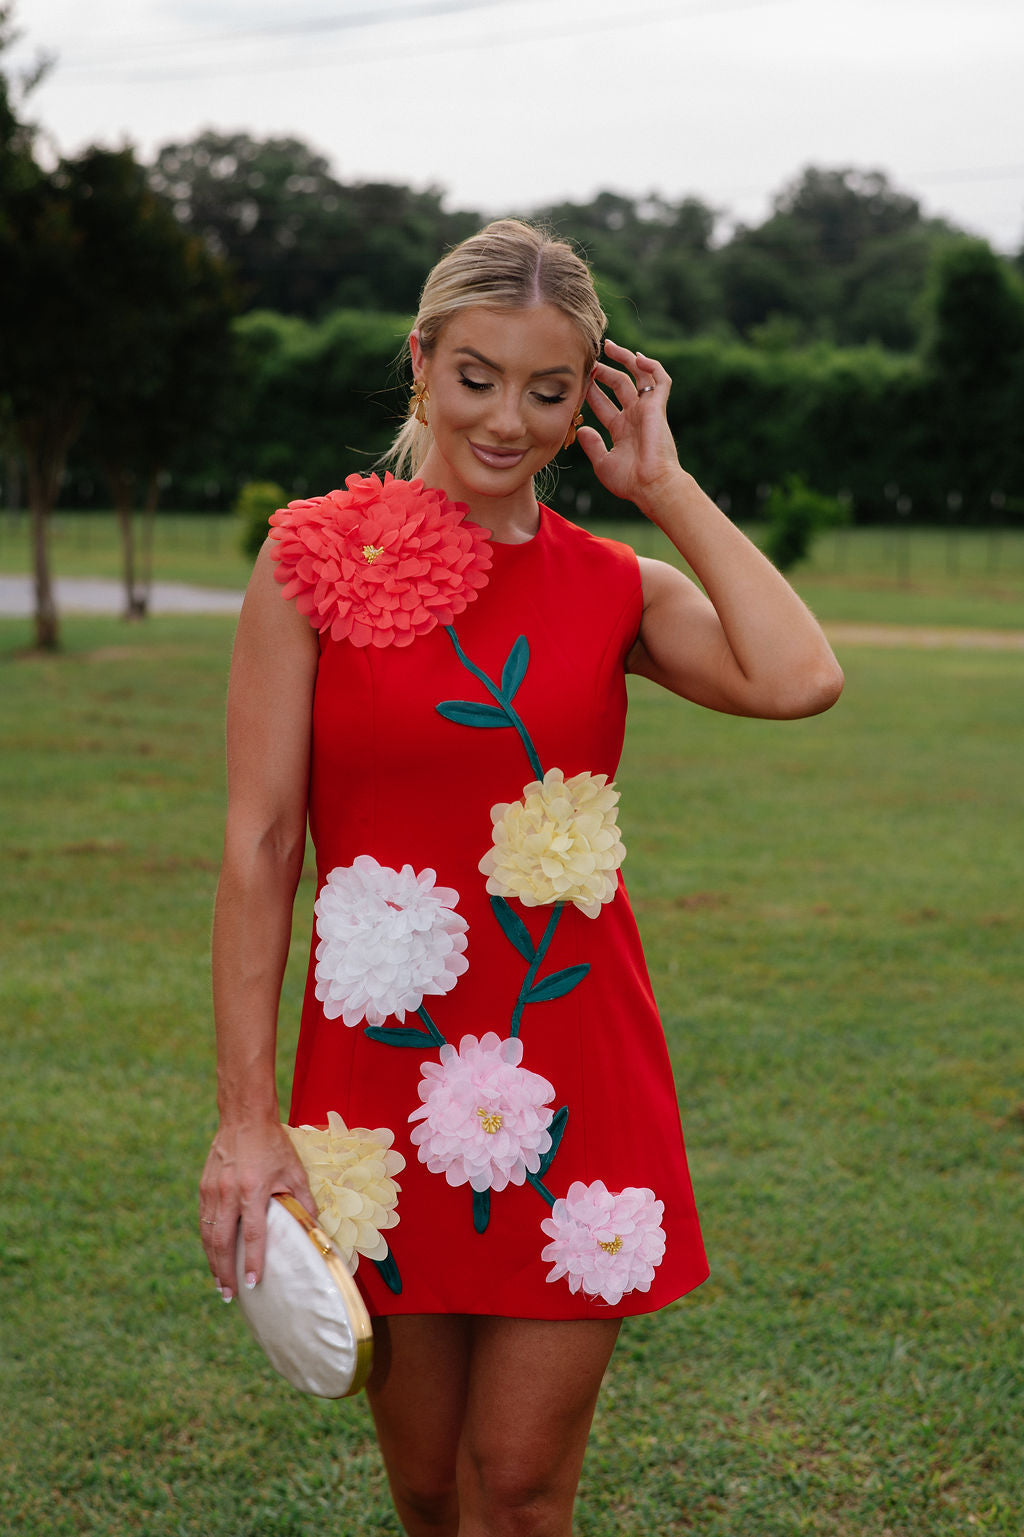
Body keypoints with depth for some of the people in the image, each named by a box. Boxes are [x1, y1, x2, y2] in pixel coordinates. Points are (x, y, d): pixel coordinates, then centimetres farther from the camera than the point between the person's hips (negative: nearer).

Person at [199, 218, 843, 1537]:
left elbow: (799, 680, -16)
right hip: (386, 1068, -1)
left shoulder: (613, 586, 4)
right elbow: (258, 848, -5)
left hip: (572, 1075, 1)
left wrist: (667, 488, -5)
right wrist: (246, 1117, -9)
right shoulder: (318, 558, -3)